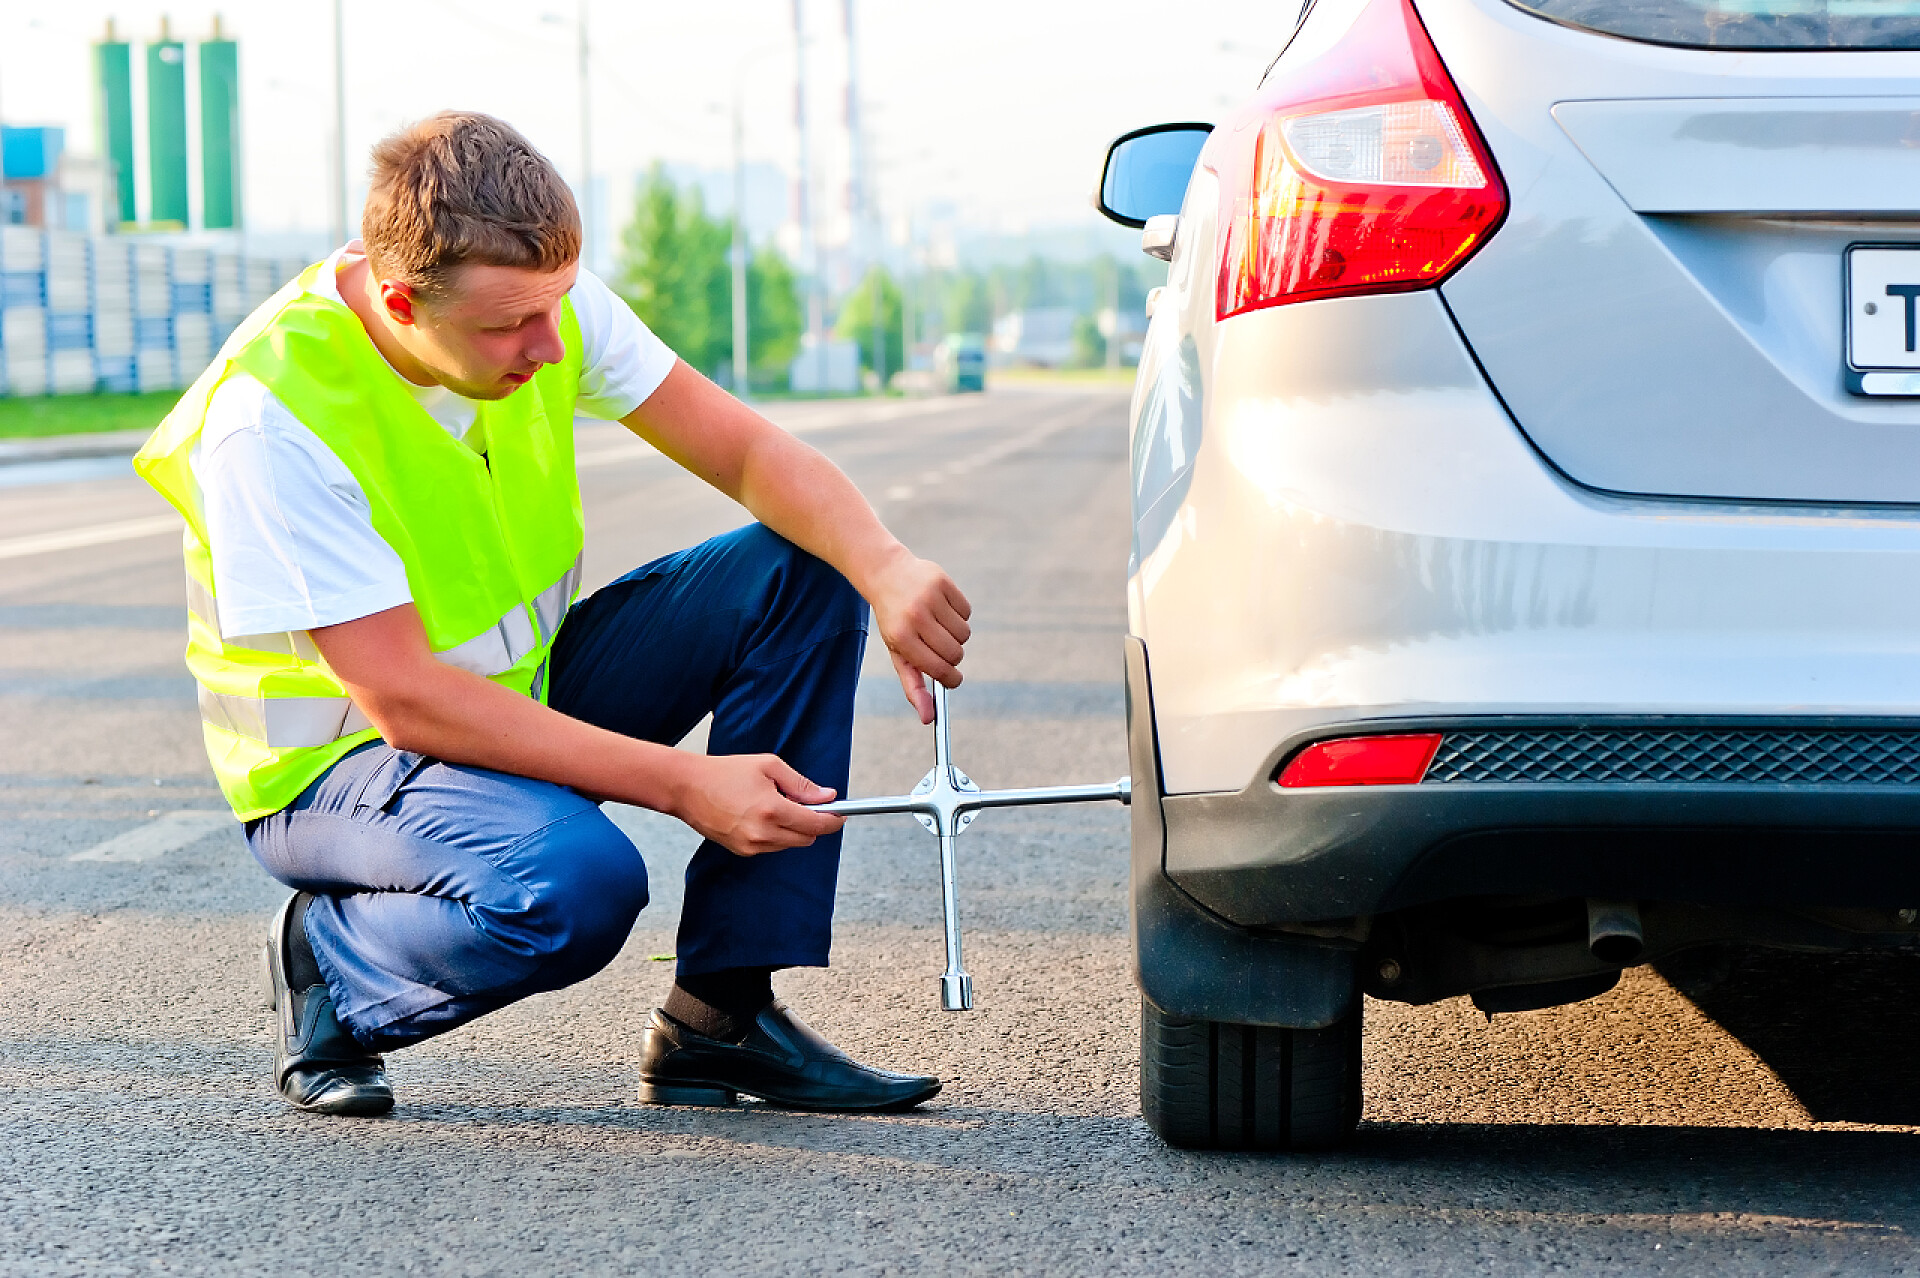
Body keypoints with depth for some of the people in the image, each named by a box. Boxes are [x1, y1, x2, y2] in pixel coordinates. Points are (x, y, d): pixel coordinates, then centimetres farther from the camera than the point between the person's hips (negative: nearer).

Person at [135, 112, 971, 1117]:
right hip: (340, 758, -7)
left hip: (524, 691, 7)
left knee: (803, 571, -12)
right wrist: (686, 786, -33)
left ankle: (724, 1013, -10)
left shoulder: (544, 302, -10)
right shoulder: (268, 416, -29)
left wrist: (885, 569, -28)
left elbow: (747, 450, -7)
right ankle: (329, 963, -4)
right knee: (573, 883, -38)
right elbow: (404, 698, -30)